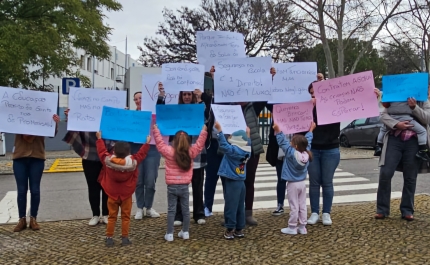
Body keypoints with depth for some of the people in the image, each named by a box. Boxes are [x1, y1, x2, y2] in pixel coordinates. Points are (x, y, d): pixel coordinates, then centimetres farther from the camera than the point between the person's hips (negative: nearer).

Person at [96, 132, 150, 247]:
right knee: (125, 217, 10)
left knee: (112, 217, 12)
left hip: (112, 195, 1)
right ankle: (125, 238, 13)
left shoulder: (107, 160, -16)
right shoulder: (133, 162, -19)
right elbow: (141, 153, -4)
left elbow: (102, 151, 1)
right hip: (126, 195, -1)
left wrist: (99, 138, 15)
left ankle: (109, 238, 15)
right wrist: (147, 143, 11)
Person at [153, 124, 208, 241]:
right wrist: (204, 131, 13)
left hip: (172, 186, -1)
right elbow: (199, 144, 6)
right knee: (186, 210, 12)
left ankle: (169, 234, 6)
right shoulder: (191, 152, -4)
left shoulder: (169, 151, -9)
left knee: (171, 210, 3)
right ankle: (185, 232, 20)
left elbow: (159, 142, -1)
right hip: (184, 186, 1)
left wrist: (155, 129, 6)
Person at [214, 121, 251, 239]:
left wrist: (219, 130, -28)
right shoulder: (246, 151, 2)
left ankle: (230, 230, 6)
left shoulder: (234, 150, -19)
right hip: (240, 182, 7)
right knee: (240, 207, 12)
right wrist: (247, 135, 37)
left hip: (232, 182, -7)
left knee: (231, 206, 0)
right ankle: (239, 229, 19)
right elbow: (247, 143, 24)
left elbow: (224, 145, -31)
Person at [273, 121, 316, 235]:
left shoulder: (291, 153, -21)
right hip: (302, 183, 6)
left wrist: (278, 131, -16)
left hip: (293, 184, -6)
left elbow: (283, 142, -20)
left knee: (294, 207, 1)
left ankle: (292, 228, 10)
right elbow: (307, 141, 8)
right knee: (303, 206, 11)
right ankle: (302, 227, 18)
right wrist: (311, 129, 21)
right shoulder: (307, 153, -6)